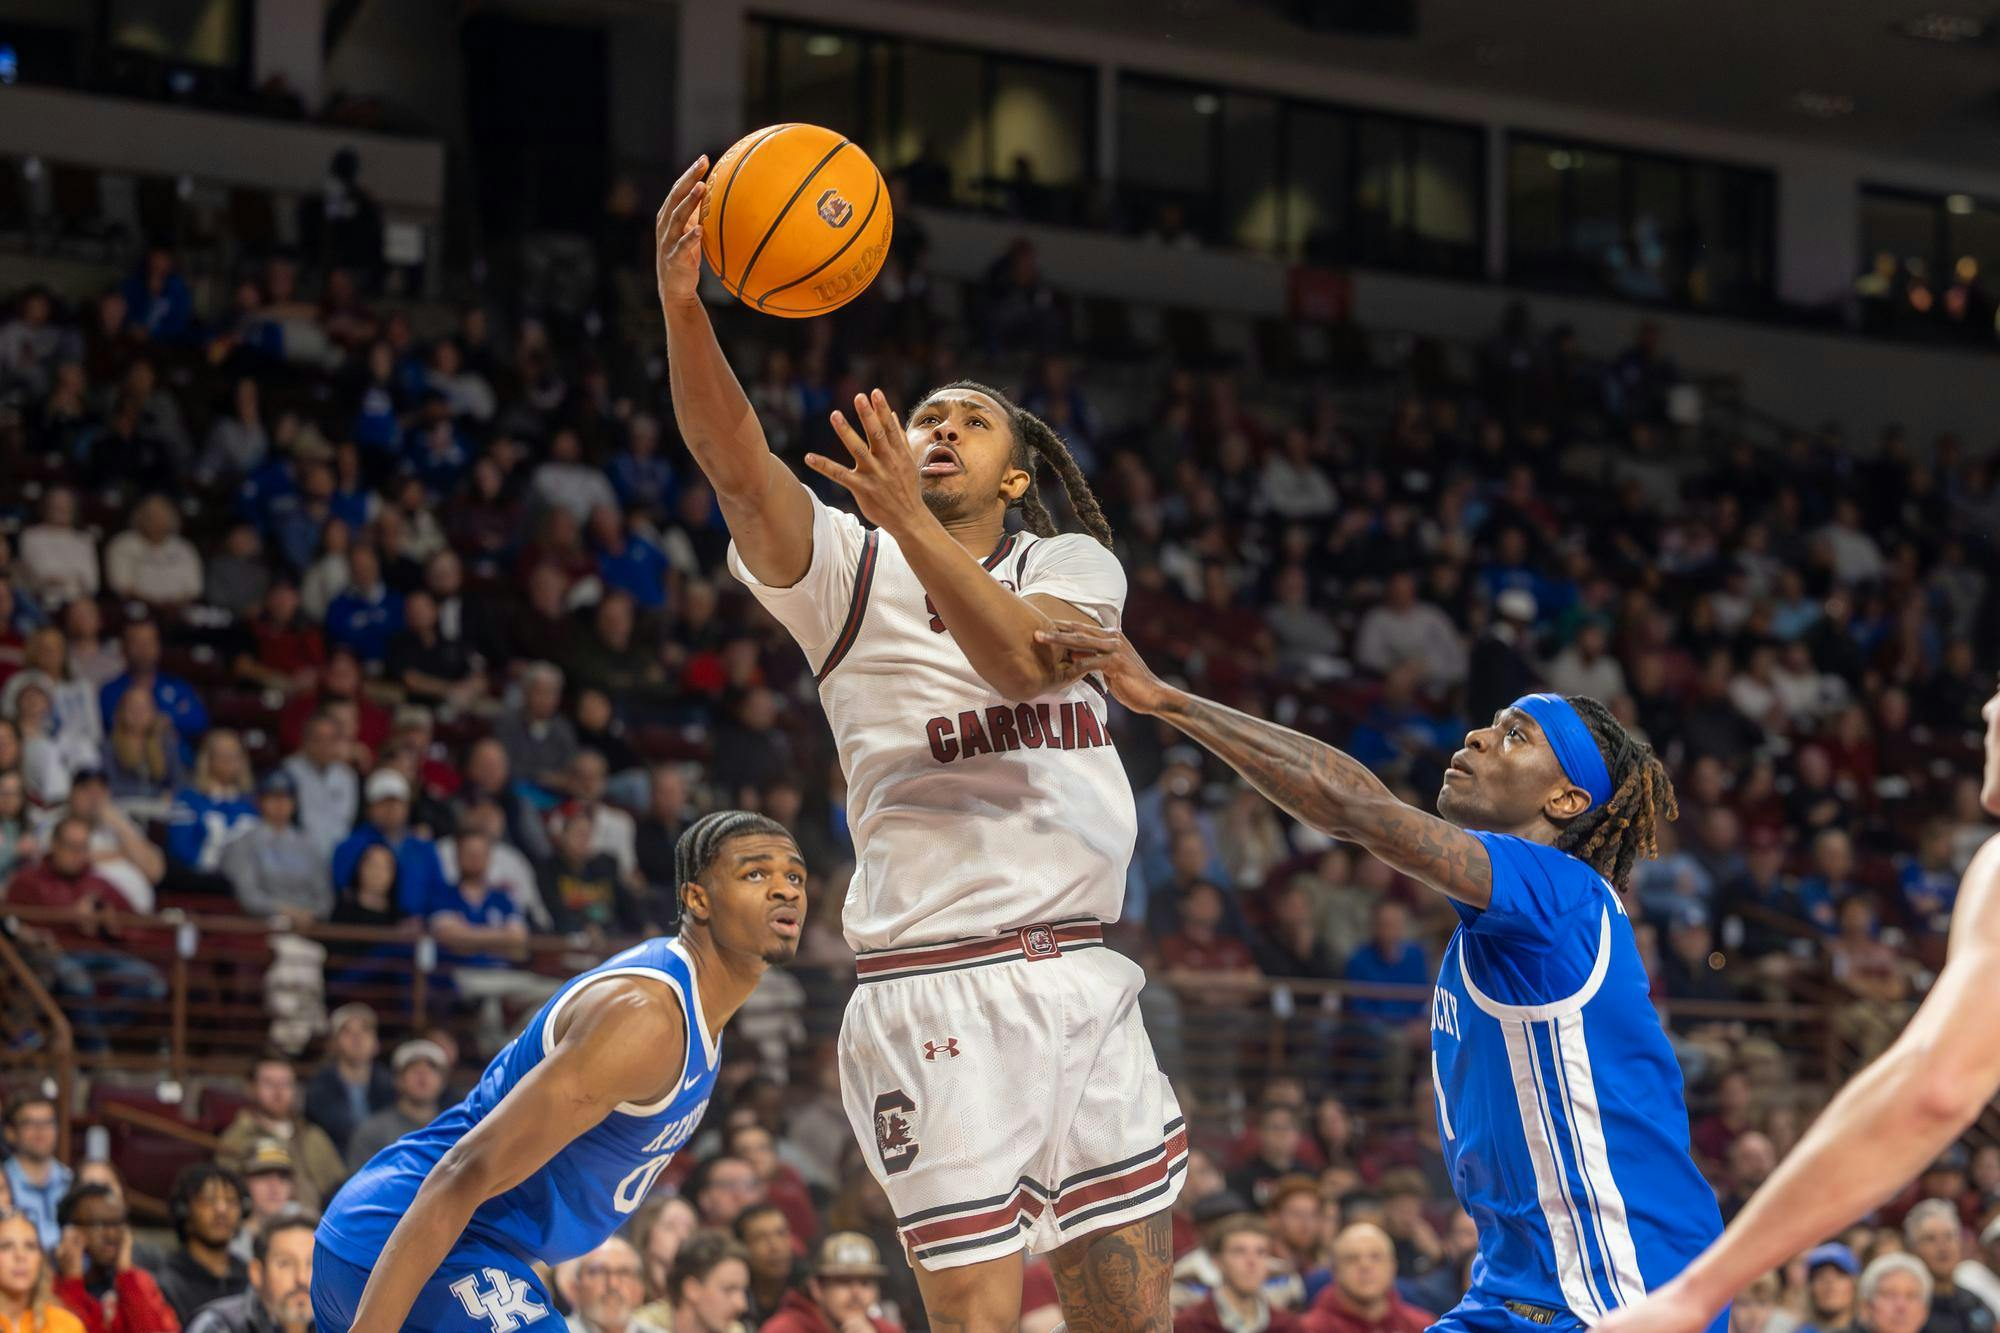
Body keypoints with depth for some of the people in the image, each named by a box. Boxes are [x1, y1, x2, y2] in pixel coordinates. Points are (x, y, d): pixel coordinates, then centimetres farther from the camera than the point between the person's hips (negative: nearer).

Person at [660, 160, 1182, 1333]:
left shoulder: (1074, 564, 11)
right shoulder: (844, 568, 5)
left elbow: (1024, 660, -13)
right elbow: (736, 459, -14)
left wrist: (913, 523, -27)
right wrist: (681, 305, -31)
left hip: (1082, 976, 3)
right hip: (937, 989, -3)